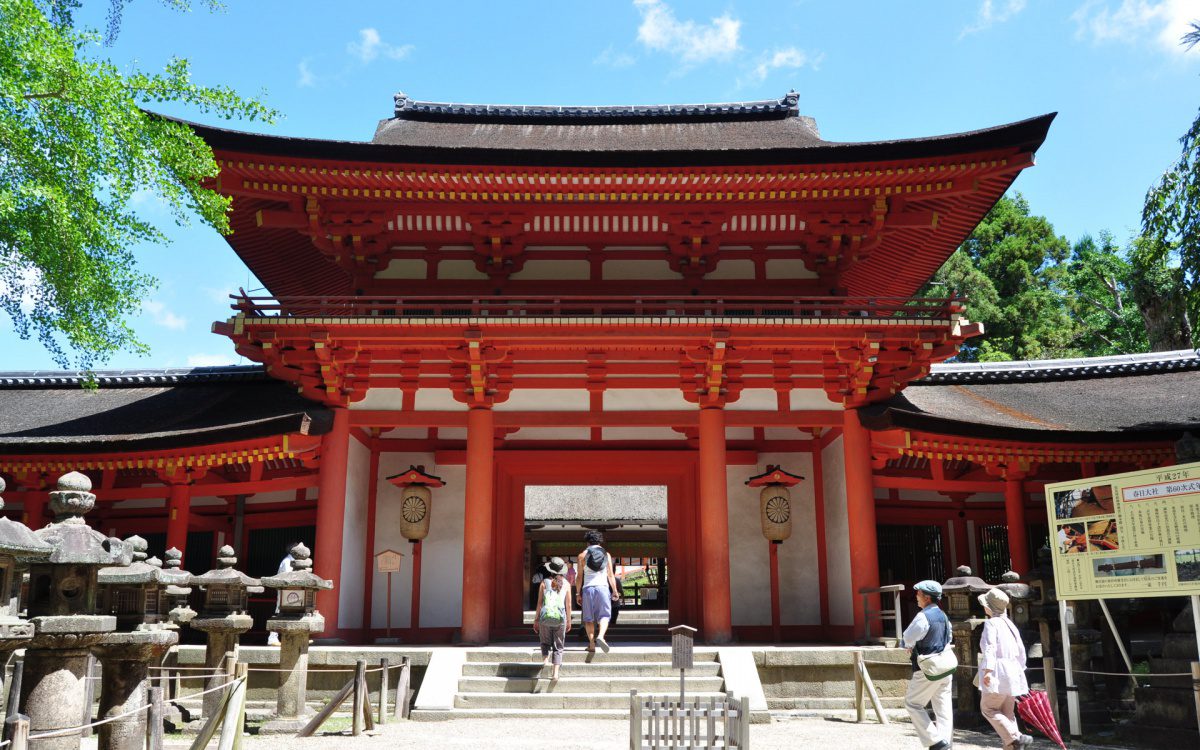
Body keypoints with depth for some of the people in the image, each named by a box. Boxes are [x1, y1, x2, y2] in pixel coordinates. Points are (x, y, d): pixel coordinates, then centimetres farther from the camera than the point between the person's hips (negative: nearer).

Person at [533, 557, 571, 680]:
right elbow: (568, 605, 5)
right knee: (558, 646, 9)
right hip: (560, 617, 1)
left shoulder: (544, 582, 2)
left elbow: (540, 603, 1)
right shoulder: (566, 584, 5)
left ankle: (545, 660, -4)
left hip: (545, 616, 0)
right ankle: (555, 673, 1)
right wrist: (569, 621, 14)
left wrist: (536, 619, 7)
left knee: (545, 642, 20)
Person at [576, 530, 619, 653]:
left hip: (588, 588, 0)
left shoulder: (583, 555, 8)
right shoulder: (606, 555, 11)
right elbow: (610, 575, 8)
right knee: (604, 615, 0)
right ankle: (600, 636, -26)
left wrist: (578, 593, 11)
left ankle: (592, 644, 0)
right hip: (603, 587, 0)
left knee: (589, 618, 7)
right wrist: (615, 591, 15)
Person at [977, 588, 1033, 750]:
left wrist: (987, 670, -29)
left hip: (998, 672, -8)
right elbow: (1021, 650, 21)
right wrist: (1020, 669, 29)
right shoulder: (1010, 624, 16)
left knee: (988, 708, 0)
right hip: (1013, 670, 8)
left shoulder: (991, 623, -10)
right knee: (1007, 712, 12)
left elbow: (989, 647, -22)